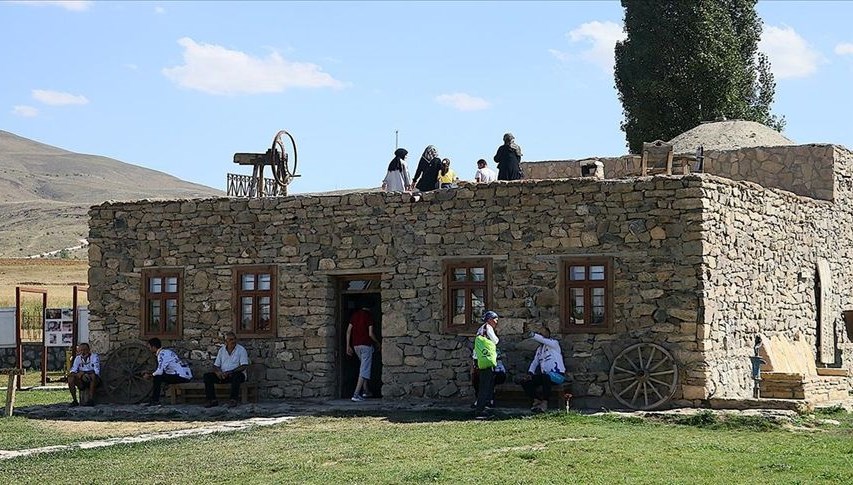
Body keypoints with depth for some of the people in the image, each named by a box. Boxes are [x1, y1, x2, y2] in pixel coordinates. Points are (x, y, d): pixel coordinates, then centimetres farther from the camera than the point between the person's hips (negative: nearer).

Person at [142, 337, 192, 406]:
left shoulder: (162, 354, -13)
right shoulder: (166, 351, 17)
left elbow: (159, 371, -20)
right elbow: (162, 370, 21)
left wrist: (150, 375, -2)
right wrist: (151, 373, 14)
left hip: (182, 376, -10)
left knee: (158, 377, -13)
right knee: (158, 376, 15)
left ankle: (155, 401, -6)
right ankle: (152, 400, 15)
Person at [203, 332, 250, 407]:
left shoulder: (241, 349, -3)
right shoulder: (222, 350, 10)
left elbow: (244, 366, -13)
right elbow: (216, 366, 10)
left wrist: (230, 372, -23)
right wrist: (218, 372, -14)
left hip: (237, 374, -4)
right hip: (223, 375, 4)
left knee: (236, 375, -39)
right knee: (207, 376, -15)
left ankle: (233, 400, -31)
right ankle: (212, 400, -17)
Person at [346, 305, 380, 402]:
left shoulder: (355, 315, 9)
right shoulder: (369, 316, -8)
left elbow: (348, 331, 6)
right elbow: (370, 333, -12)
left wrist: (348, 346, 10)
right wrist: (377, 343, 5)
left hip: (355, 345, 6)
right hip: (366, 344, -6)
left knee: (364, 366, 25)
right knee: (364, 369, -6)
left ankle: (365, 390, 27)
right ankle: (356, 394, -15)